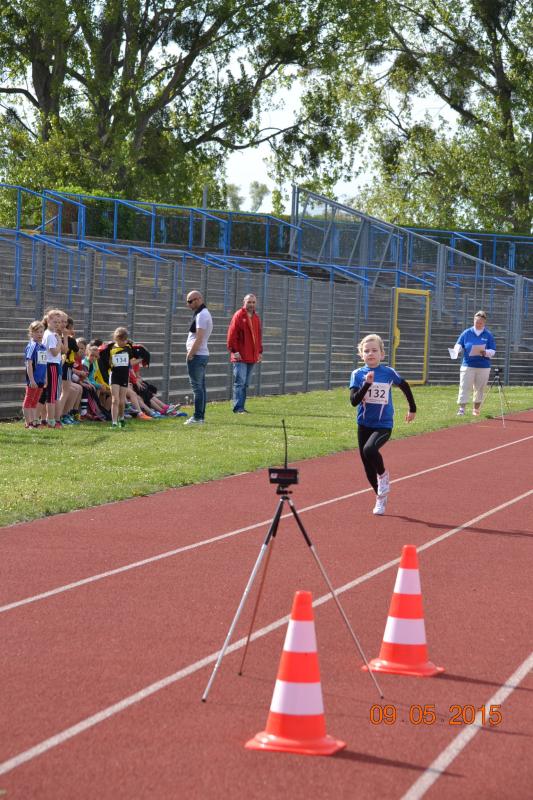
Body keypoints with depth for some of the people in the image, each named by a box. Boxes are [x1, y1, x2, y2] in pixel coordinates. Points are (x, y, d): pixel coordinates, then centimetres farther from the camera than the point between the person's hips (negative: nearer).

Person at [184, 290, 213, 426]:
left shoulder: (201, 315, -15)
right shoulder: (204, 314, 17)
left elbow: (199, 338, -21)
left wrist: (190, 355, -17)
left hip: (197, 355, -10)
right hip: (203, 355, 10)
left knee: (197, 387, -9)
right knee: (201, 387, 12)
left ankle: (197, 417, -9)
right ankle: (200, 416, 15)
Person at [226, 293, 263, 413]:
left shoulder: (256, 317, 16)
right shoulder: (238, 316, -6)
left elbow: (258, 336, 22)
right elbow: (231, 334, -11)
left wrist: (260, 351, 16)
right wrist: (234, 350, -16)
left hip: (252, 357, 7)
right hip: (240, 357, -7)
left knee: (245, 384, 10)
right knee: (240, 382, -10)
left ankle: (241, 407, 14)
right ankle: (238, 407, -10)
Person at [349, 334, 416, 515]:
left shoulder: (389, 373, -5)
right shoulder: (358, 375, -4)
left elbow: (405, 386, 14)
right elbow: (354, 400, -14)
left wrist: (412, 409, 22)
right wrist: (367, 384, -25)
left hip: (383, 425, -3)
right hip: (364, 424, 3)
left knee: (369, 450, -31)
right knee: (368, 466, 8)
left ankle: (383, 475, -2)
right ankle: (381, 497, 28)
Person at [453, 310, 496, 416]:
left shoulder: (488, 335, 3)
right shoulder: (466, 333, 5)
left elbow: (493, 351, 2)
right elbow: (459, 344, 9)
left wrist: (486, 353, -19)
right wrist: (457, 350, -13)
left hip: (483, 367, 1)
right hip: (468, 365, 0)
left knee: (480, 389, 8)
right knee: (464, 387, -9)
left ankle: (476, 409, 20)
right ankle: (461, 408, -12)